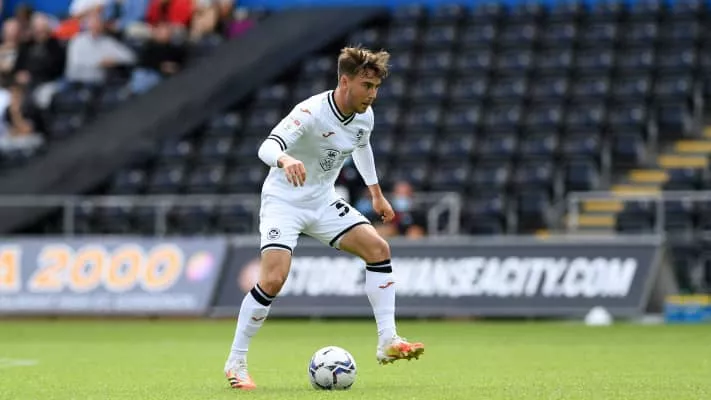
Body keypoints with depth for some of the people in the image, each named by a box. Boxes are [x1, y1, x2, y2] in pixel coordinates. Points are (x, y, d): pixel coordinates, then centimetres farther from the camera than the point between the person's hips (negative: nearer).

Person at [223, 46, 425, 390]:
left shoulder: (365, 116, -4)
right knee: (273, 279, -21)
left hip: (323, 201, 7)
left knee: (378, 248, -8)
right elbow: (268, 147, -41)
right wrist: (286, 159, -64)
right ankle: (235, 363, -6)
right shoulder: (311, 112, -27)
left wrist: (376, 193, 26)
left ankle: (387, 342, -3)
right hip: (284, 201, -7)